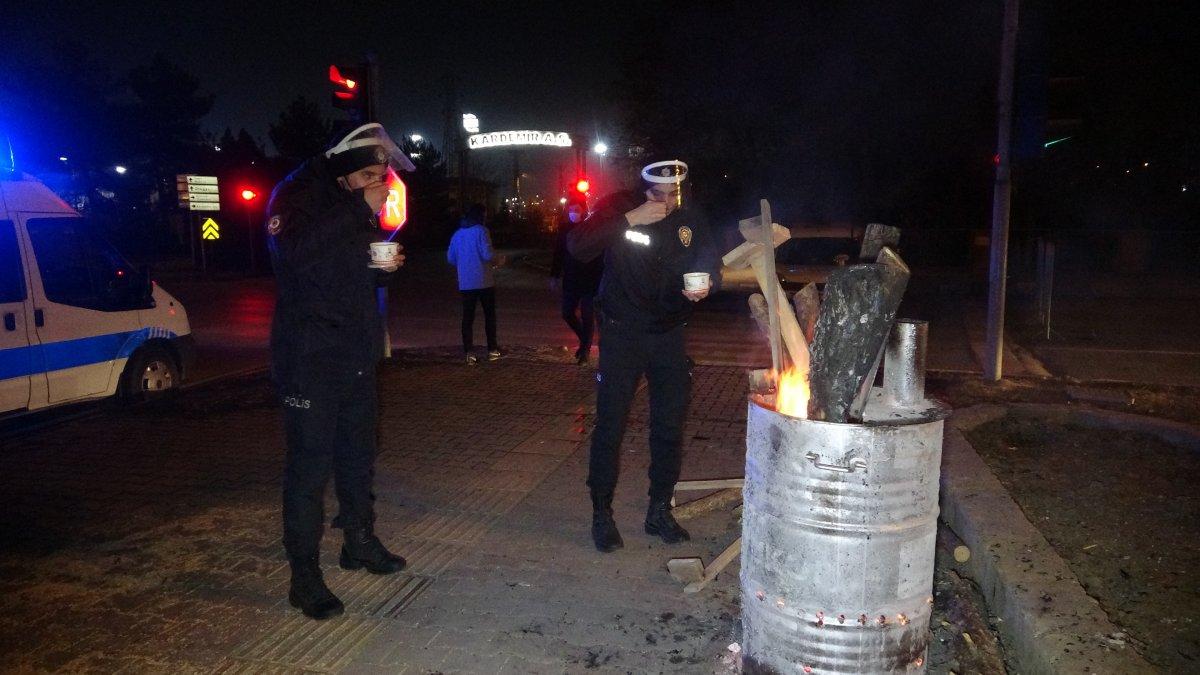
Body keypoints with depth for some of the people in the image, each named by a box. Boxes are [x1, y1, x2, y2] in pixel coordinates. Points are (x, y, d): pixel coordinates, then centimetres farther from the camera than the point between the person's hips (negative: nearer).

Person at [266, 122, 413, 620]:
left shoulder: (358, 211, 12)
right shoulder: (296, 197, -9)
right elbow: (296, 252, -30)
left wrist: (385, 266, -1)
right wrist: (360, 209, -28)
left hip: (357, 357, 7)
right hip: (310, 360, -7)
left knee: (359, 457, 17)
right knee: (309, 467, -3)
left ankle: (360, 542, 34)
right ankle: (304, 575, 7)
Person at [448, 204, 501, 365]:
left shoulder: (458, 234, 8)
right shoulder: (481, 231, -9)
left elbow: (450, 257, 11)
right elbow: (487, 254, -17)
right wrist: (498, 259, 2)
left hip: (465, 283, 4)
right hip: (484, 281, -4)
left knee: (468, 317, 5)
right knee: (489, 315, 10)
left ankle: (469, 352, -1)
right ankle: (492, 350, 14)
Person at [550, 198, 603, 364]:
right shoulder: (564, 228, 2)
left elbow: (601, 255, -11)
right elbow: (558, 253, 8)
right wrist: (554, 276, 8)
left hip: (590, 281, -4)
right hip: (571, 280, 5)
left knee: (587, 316, 2)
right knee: (567, 313, 9)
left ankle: (585, 350, 17)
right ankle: (584, 340, 32)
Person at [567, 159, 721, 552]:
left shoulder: (690, 220, 1)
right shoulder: (618, 208, -9)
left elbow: (712, 264, 10)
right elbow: (578, 247, -22)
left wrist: (705, 284, -14)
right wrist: (629, 220, -29)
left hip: (669, 335, 4)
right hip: (621, 335, -4)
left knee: (670, 427, 10)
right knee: (610, 427, -1)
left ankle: (660, 511, 25)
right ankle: (602, 515, 13)